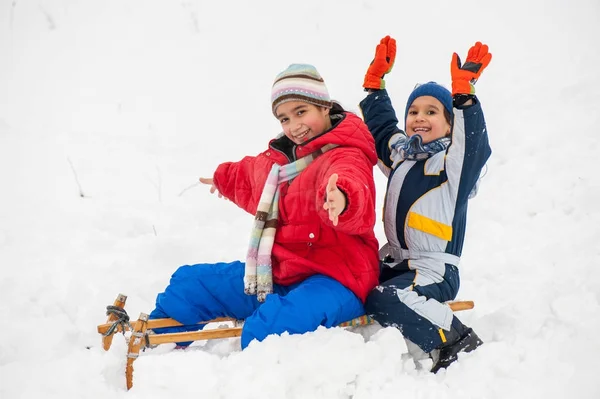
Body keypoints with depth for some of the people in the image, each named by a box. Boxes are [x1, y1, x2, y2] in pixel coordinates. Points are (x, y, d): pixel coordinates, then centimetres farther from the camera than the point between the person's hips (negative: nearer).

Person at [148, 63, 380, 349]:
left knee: (269, 326, -39)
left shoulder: (345, 156, -13)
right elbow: (248, 181, 38)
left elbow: (348, 183, -39)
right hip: (276, 275, 9)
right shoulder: (278, 158, 13)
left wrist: (342, 200, -63)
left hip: (331, 281, -8)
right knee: (188, 283, 12)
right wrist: (222, 179, 57)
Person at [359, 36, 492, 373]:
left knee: (384, 300, -29)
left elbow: (472, 140, -28)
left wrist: (463, 92, -36)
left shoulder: (454, 161, -8)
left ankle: (457, 341, -20)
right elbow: (380, 123, 25)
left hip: (435, 271, -8)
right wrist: (375, 79, 19)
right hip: (397, 261, 8)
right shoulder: (400, 153, 12)